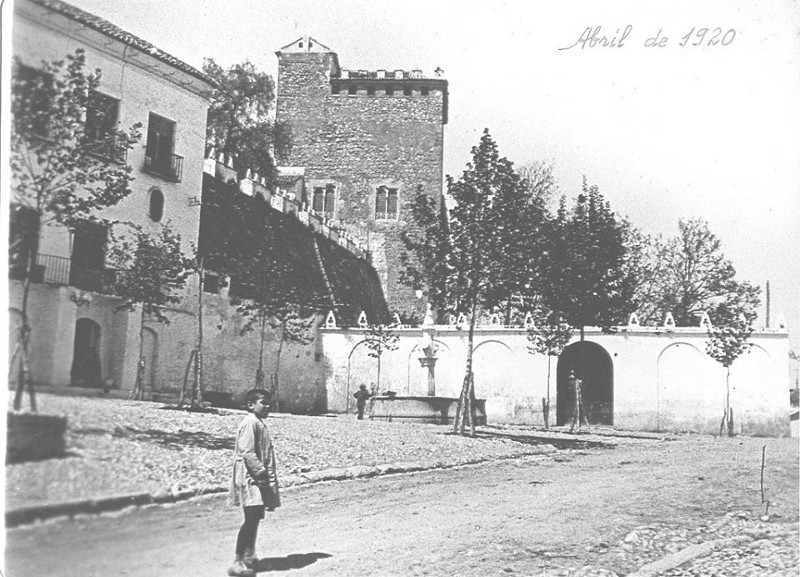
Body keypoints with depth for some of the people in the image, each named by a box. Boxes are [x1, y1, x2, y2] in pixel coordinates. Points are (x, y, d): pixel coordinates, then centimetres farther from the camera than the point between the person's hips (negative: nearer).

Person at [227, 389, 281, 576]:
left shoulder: (258, 423, 19)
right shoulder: (250, 423, -13)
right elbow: (247, 453, -20)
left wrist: (268, 478, 20)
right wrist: (261, 473, -22)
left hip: (258, 479, 10)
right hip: (251, 479, -10)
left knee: (254, 519, 14)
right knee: (251, 519, -13)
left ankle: (248, 557, 24)